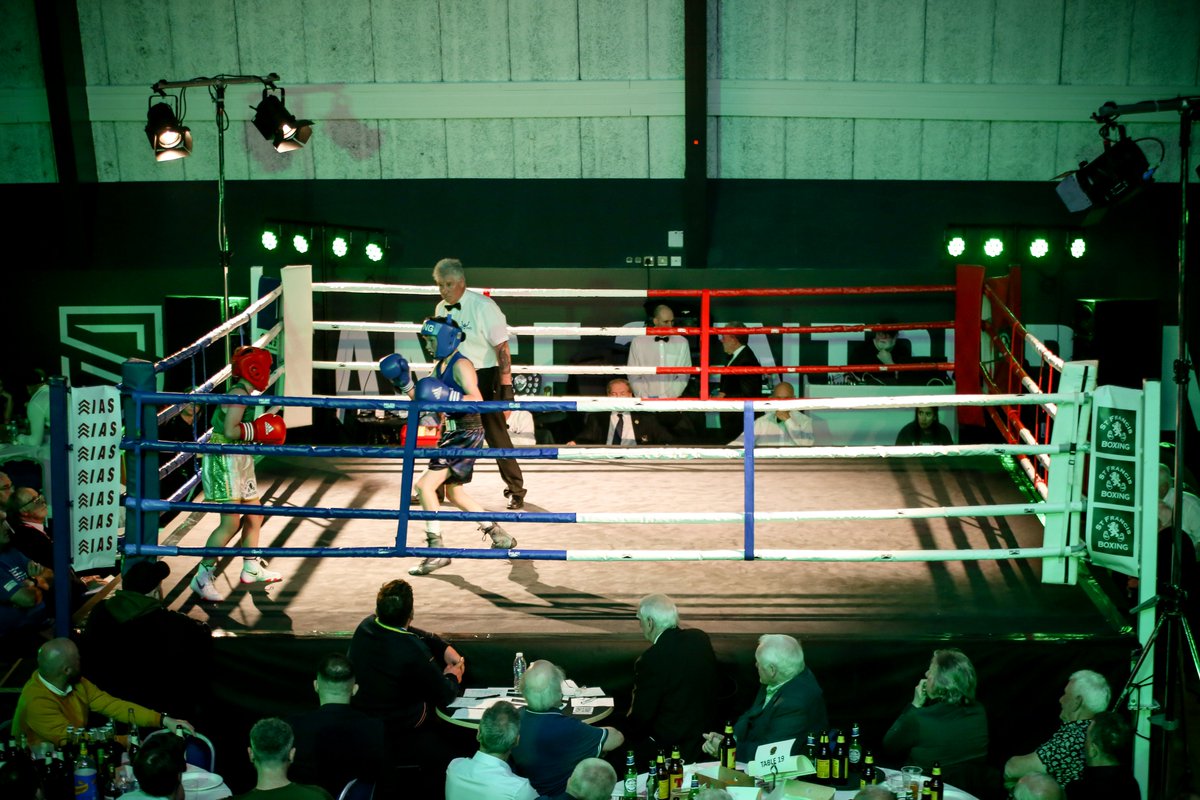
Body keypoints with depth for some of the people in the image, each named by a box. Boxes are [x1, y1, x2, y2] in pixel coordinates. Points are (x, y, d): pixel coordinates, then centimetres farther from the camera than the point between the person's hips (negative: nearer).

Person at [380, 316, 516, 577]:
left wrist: (447, 396, -34)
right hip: (451, 434, 10)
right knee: (455, 494, 21)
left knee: (425, 485, -16)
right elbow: (426, 401, 18)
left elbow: (477, 401, -25)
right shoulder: (439, 365, 11)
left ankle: (436, 551, -12)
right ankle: (500, 538, 34)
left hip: (466, 435, -10)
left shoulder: (461, 365, -16)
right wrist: (405, 385, 5)